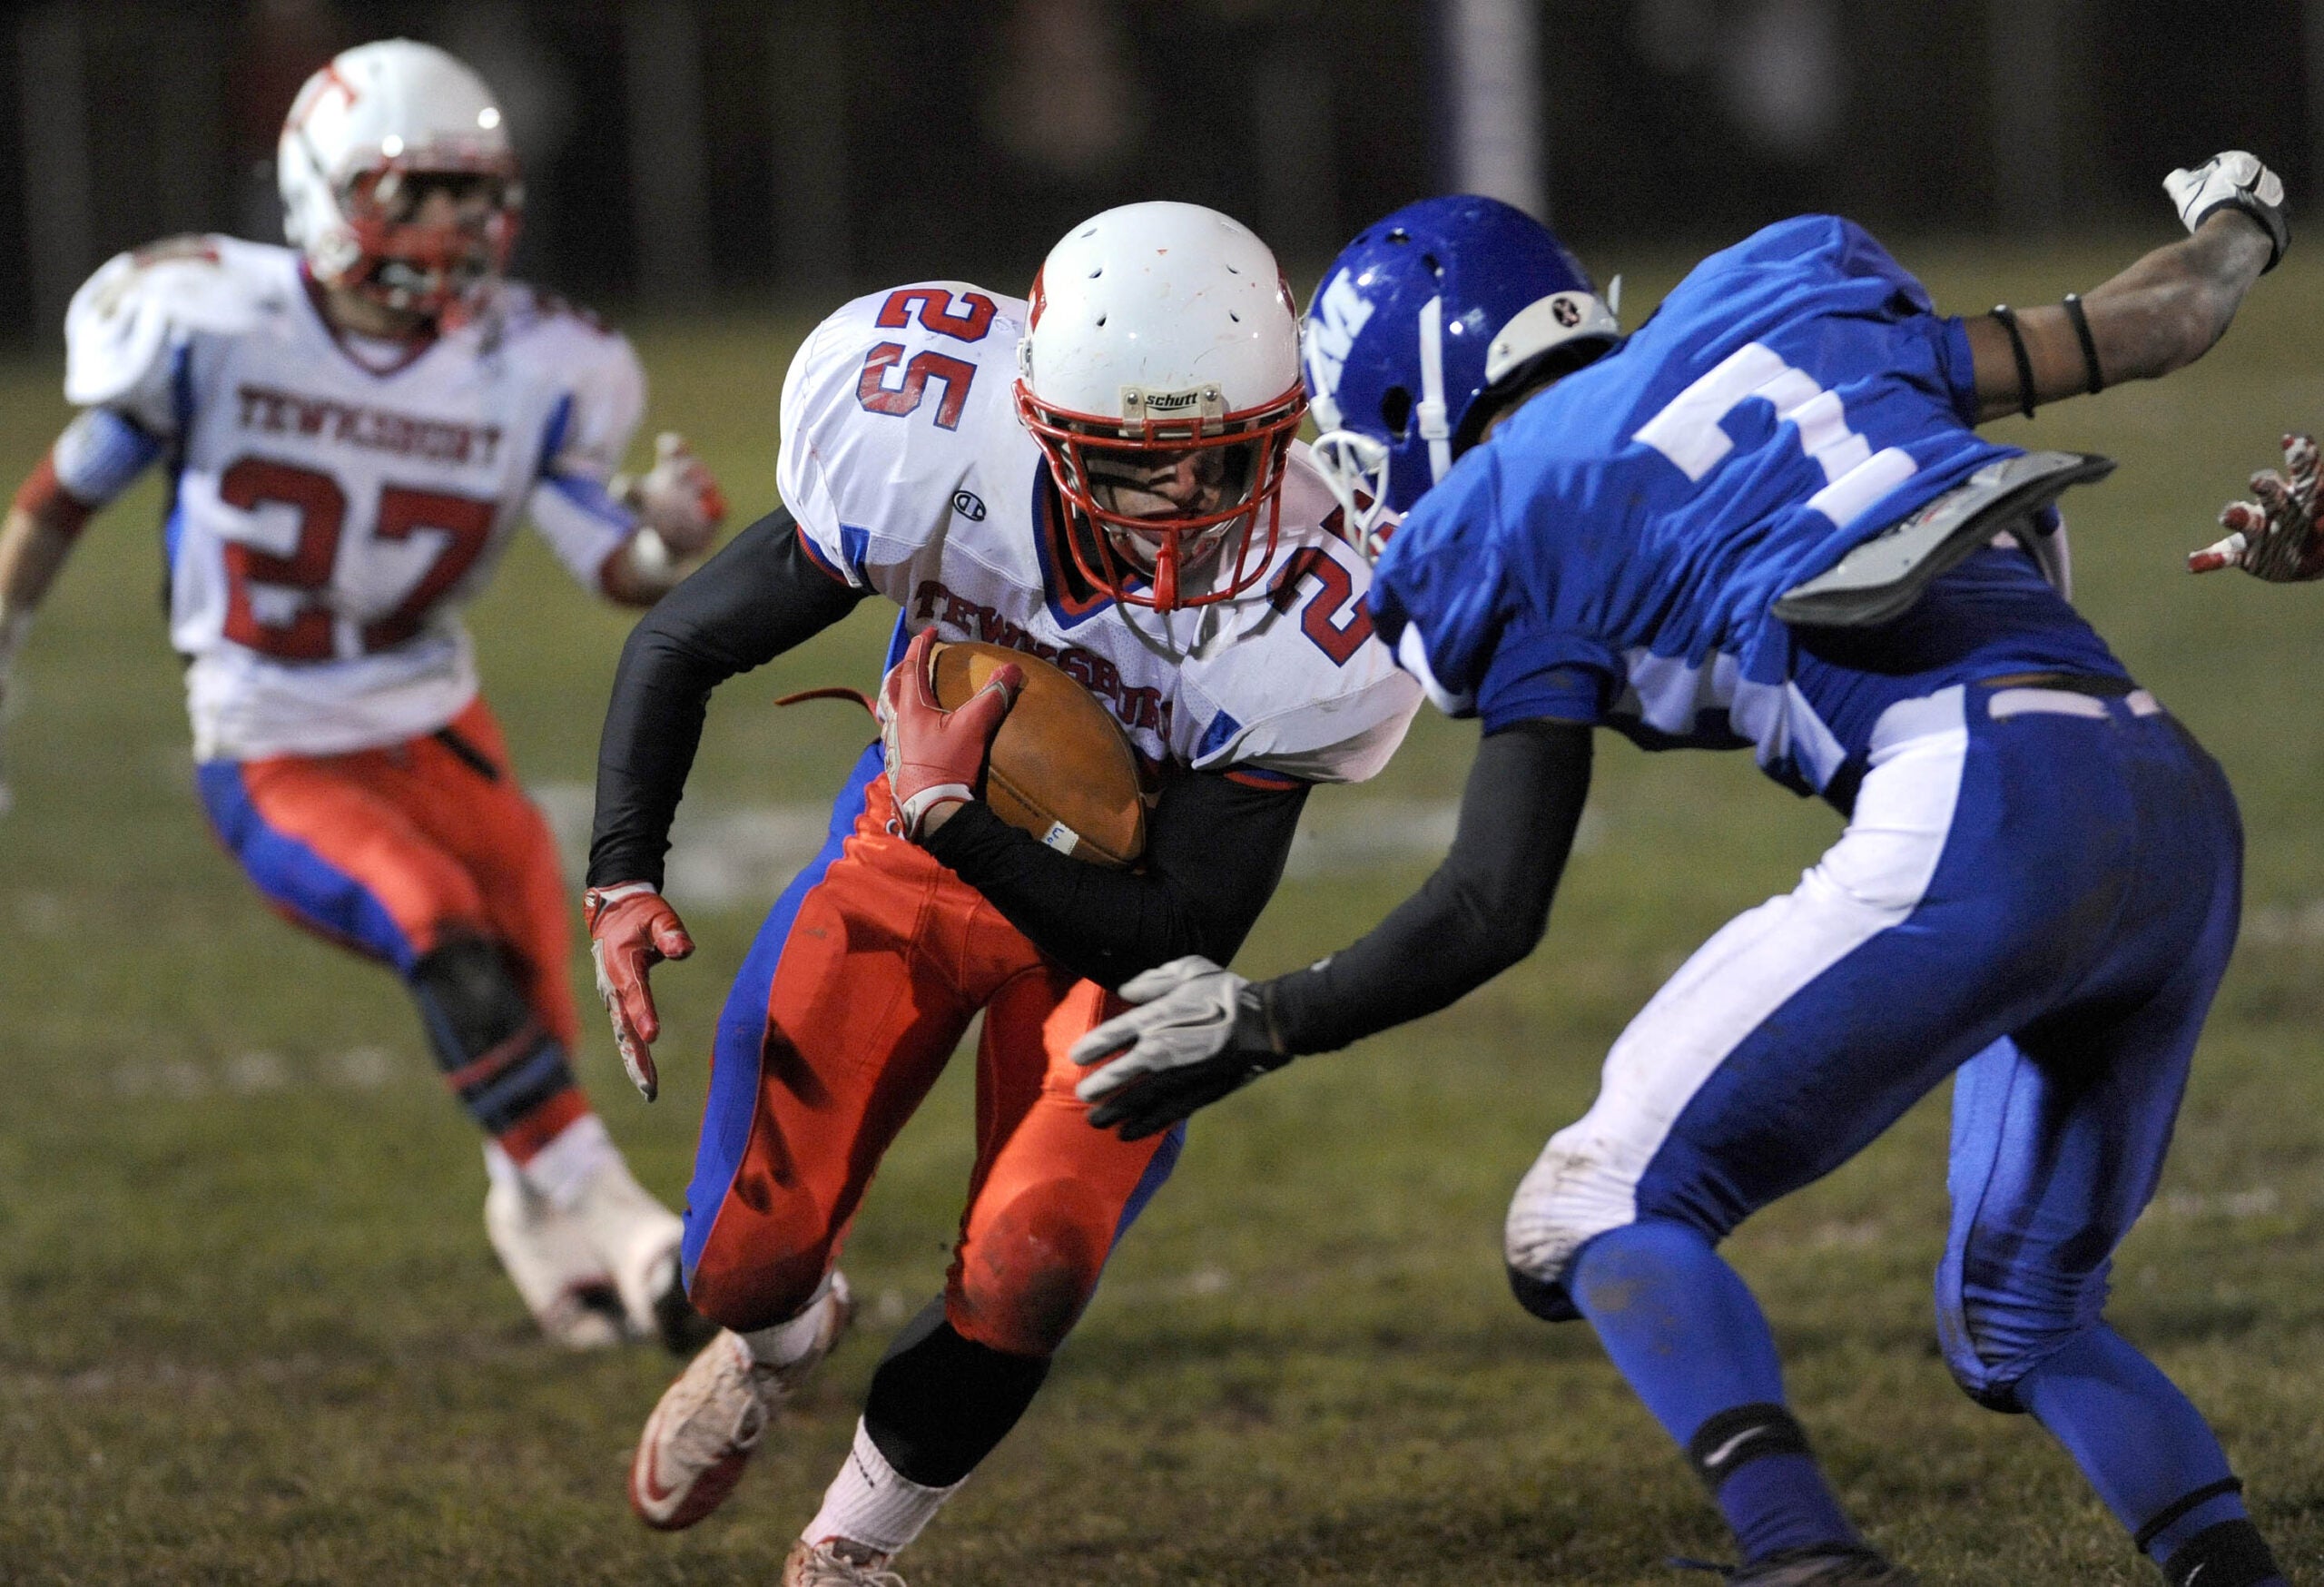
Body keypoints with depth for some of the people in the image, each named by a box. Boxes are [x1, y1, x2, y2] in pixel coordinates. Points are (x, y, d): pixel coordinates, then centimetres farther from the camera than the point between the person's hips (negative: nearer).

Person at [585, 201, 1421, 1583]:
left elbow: (1180, 944, -25)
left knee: (1022, 1292, -16)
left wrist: (950, 813, -33)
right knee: (746, 1268, -4)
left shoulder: (1306, 616, -33)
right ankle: (783, 1335, 38)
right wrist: (625, 880, -20)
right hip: (914, 855, 1)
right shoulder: (932, 454, -30)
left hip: (1115, 913, -1)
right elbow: (684, 644, -11)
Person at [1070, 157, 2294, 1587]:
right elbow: (2160, 323, 33)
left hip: (1979, 813, -7)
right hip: (2186, 810, 7)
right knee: (2019, 1322, 24)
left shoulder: (1515, 532, 11)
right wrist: (2238, 229, 56)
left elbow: (1496, 911, 9)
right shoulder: (1784, 304, 25)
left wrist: (1256, 1026, 23)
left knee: (1609, 1211, 3)